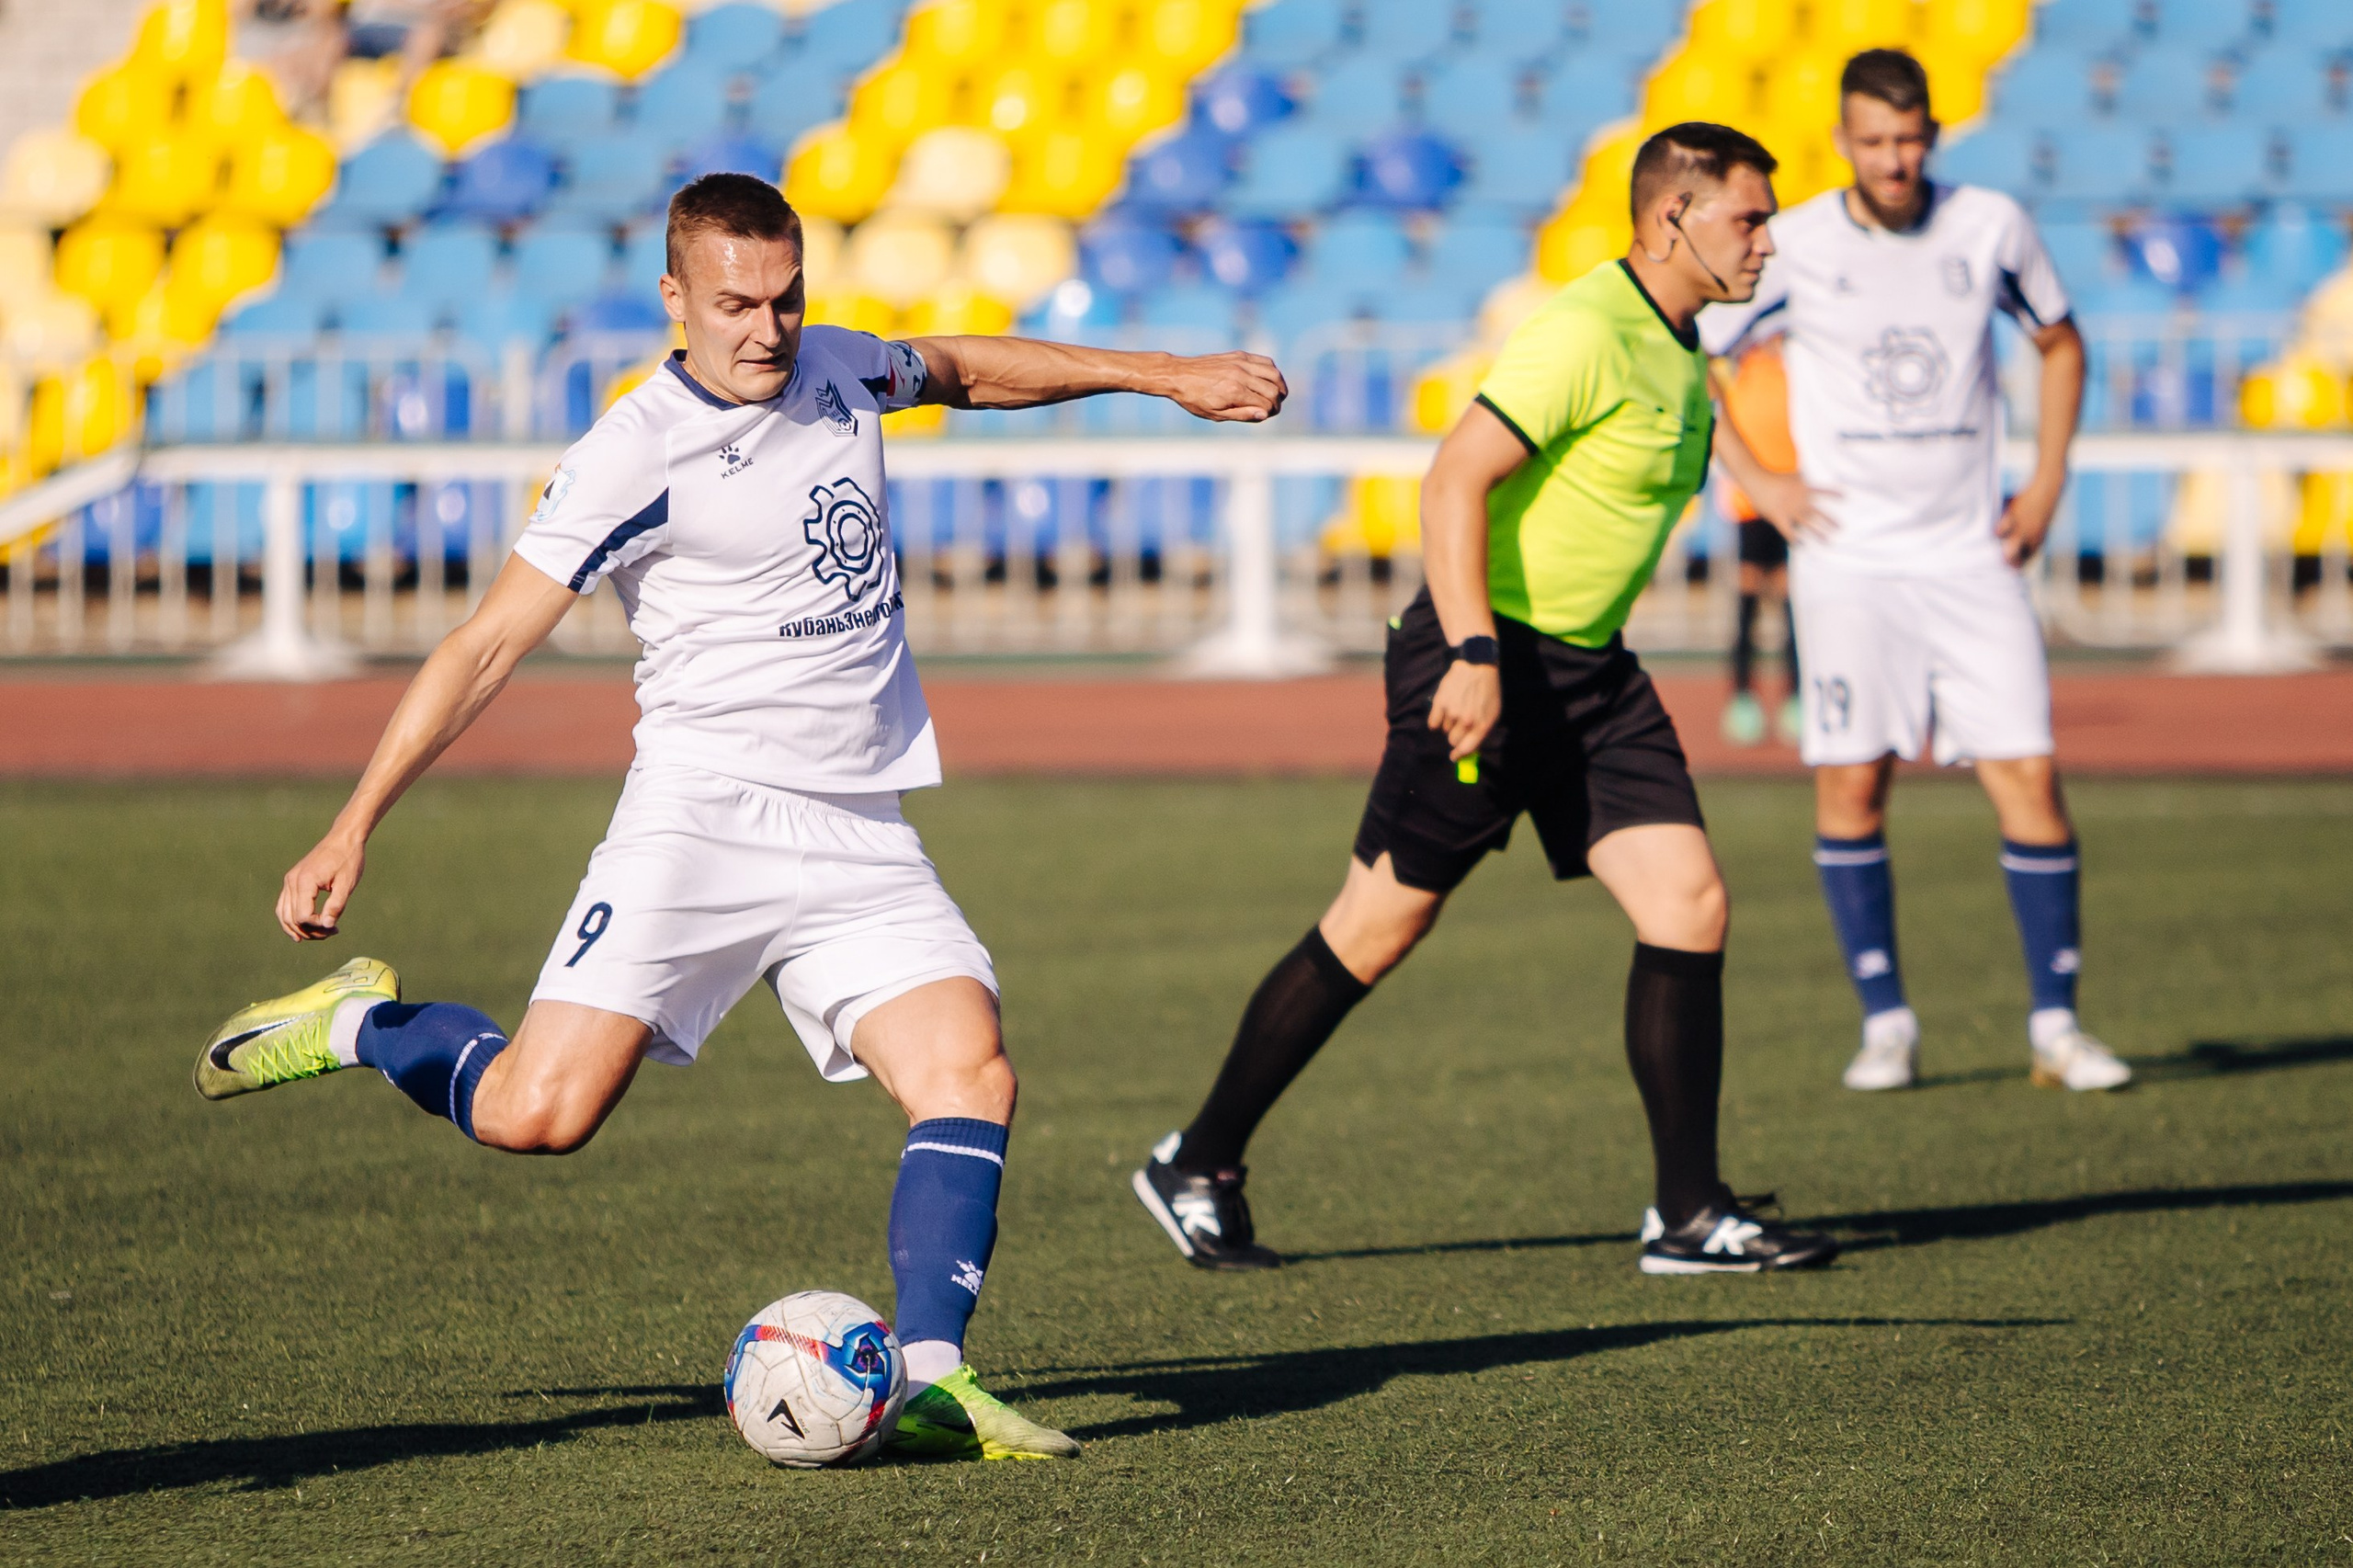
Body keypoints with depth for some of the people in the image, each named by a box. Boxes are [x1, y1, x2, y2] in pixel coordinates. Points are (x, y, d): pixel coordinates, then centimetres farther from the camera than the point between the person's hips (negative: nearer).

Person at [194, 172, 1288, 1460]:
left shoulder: (837, 371, 10)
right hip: (700, 814, -5)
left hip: (862, 843, 5)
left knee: (971, 1076, -17)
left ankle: (929, 1382, -18)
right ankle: (366, 1025, 14)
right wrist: (353, 829, -10)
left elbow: (965, 369, 33)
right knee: (538, 1113, -15)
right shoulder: (636, 454, -8)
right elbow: (489, 643, -7)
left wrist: (1162, 376, 33)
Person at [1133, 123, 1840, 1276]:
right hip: (1491, 659, -9)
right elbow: (1456, 478, -25)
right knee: (1375, 932, 0)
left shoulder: (1681, 348, 12)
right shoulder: (1588, 333, -18)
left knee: (1691, 908, -4)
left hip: (1588, 666, 9)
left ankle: (1690, 1215, 0)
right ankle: (1198, 1170, 14)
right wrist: (1473, 654, -32)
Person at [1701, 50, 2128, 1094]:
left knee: (2028, 778, -6)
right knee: (1851, 784, -4)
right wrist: (1754, 482, 0)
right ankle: (1885, 1023, 8)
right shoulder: (1790, 247, -4)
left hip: (1974, 557, 1)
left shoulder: (1990, 227, 1)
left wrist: (2046, 483, 9)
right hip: (1850, 562, -1)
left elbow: (2059, 343, 17)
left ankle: (2056, 1025, 3)